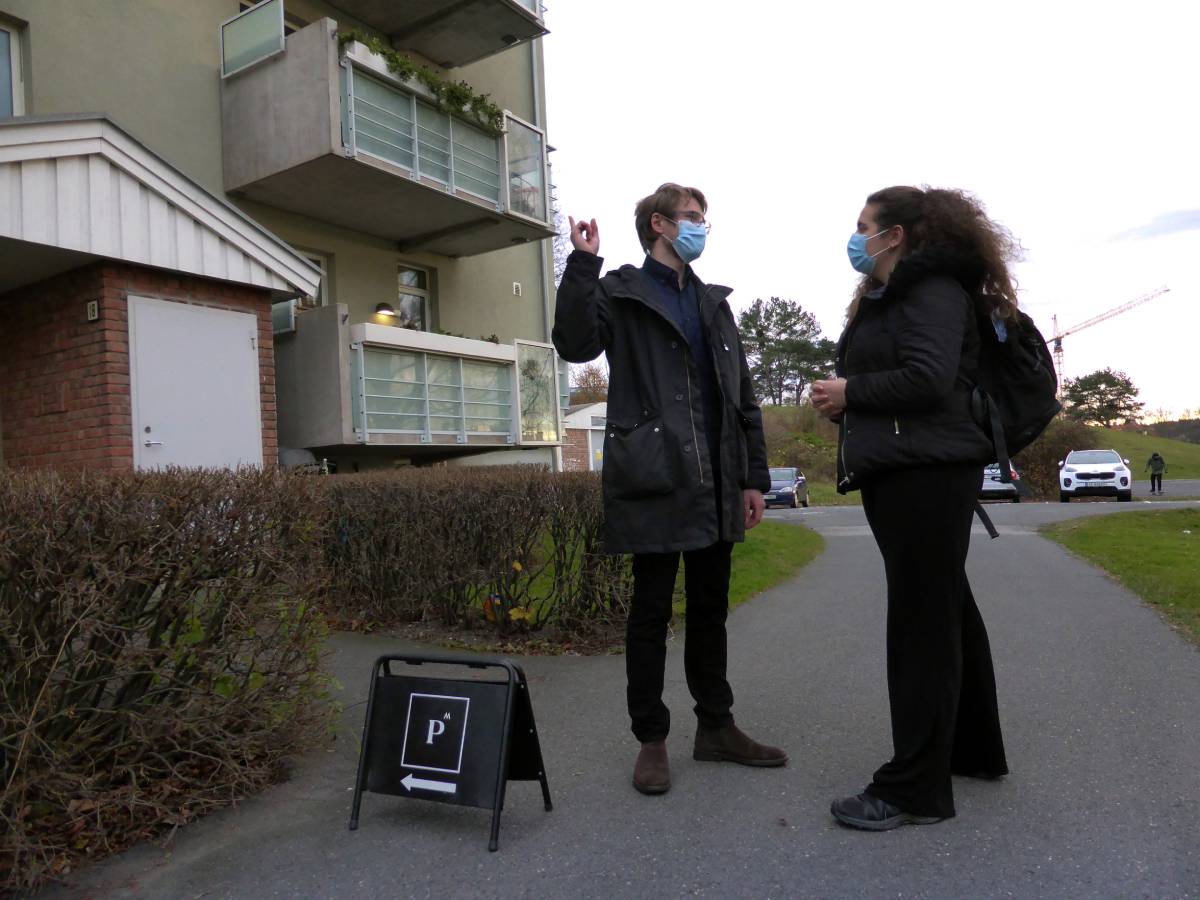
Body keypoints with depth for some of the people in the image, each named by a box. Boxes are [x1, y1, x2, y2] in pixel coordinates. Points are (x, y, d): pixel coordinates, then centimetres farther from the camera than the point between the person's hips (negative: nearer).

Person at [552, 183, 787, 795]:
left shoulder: (713, 303, 19)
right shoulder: (621, 293, 3)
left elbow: (743, 397, 16)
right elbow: (574, 344, -17)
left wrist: (753, 478, 11)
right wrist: (583, 264, -19)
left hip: (714, 484, 6)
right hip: (655, 481, -6)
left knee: (710, 608, 13)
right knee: (651, 610, 2)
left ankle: (716, 727, 27)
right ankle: (651, 739, 16)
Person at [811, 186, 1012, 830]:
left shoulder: (933, 289, -8)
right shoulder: (882, 298, 22)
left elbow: (928, 378, -21)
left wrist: (850, 392, -11)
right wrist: (842, 404, 2)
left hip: (926, 474, -10)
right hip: (897, 472, 10)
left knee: (921, 621, -6)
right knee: (947, 611, 17)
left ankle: (915, 788, 2)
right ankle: (975, 749, 32)